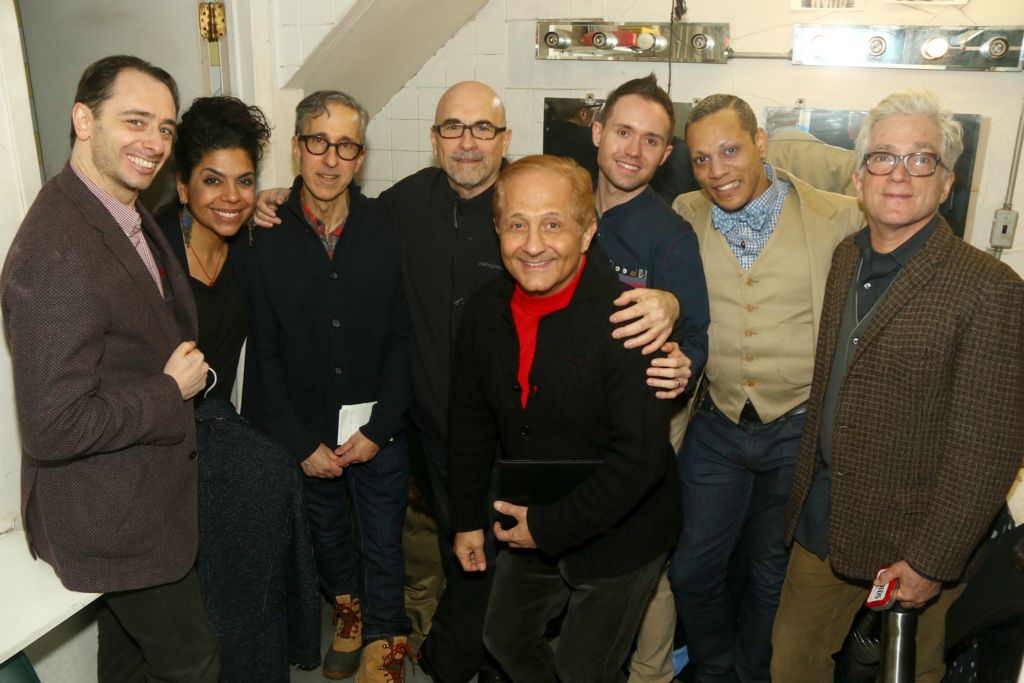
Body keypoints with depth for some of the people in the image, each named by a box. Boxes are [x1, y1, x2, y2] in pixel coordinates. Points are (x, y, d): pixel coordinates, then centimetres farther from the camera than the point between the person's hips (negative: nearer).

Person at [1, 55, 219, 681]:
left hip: (141, 494, 9)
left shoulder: (131, 214, 1)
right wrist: (171, 391, -19)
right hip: (113, 516, -9)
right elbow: (53, 428, -29)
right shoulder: (55, 253, -29)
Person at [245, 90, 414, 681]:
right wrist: (302, 442, -7)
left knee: (382, 541, 12)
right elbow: (266, 351, -4)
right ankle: (348, 607, 50)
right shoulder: (270, 238, -6)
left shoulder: (387, 227, -8)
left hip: (378, 426, -1)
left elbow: (403, 338, -6)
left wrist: (378, 427, -10)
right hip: (306, 429, 1)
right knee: (328, 532, 22)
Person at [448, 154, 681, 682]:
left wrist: (552, 528, -21)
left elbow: (641, 456, -28)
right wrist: (468, 518, 9)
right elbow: (469, 421, 6)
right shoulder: (485, 312, -6)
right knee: (505, 639, 26)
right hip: (529, 530, 6)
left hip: (617, 539, -6)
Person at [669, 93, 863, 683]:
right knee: (692, 572, 12)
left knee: (772, 574, 18)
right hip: (717, 427, 2)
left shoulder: (840, 219, -11)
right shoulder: (684, 219, -4)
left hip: (801, 429, -1)